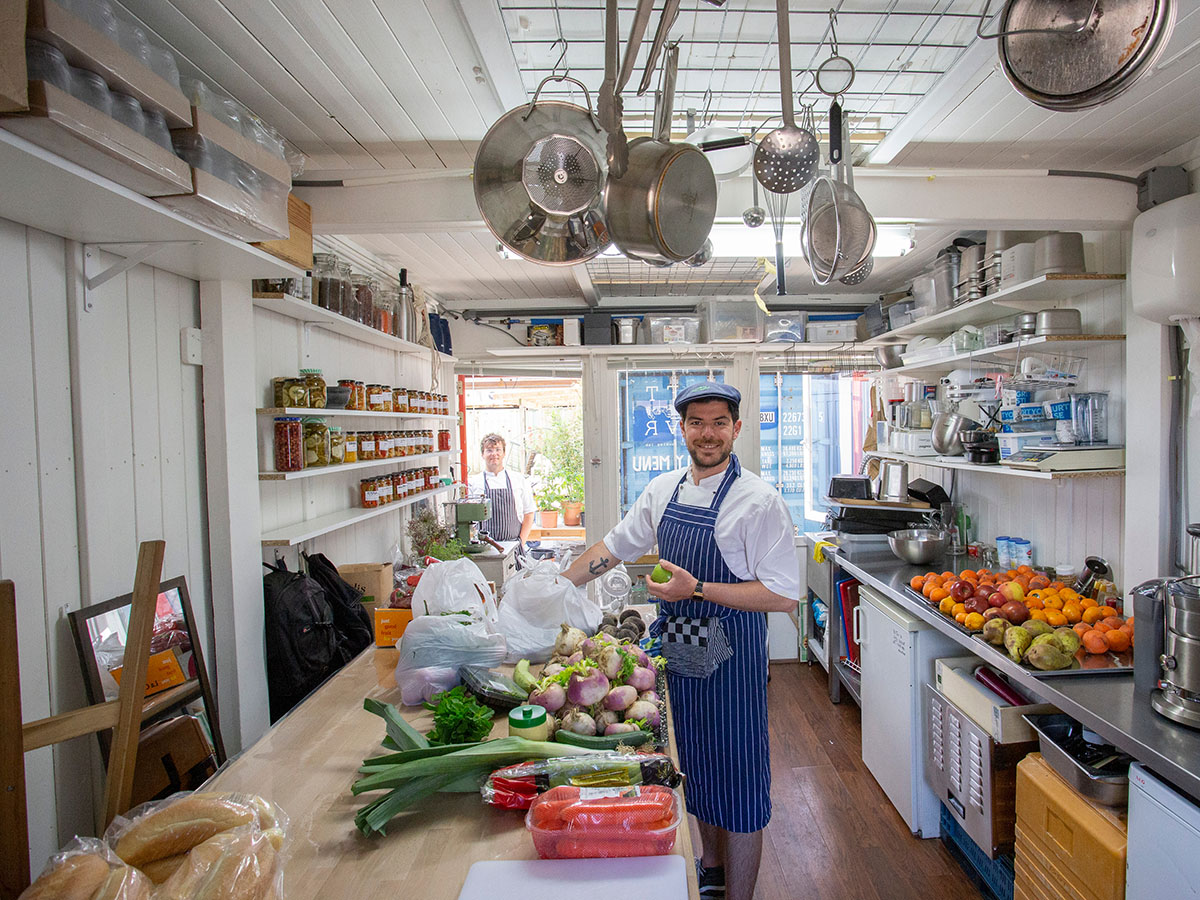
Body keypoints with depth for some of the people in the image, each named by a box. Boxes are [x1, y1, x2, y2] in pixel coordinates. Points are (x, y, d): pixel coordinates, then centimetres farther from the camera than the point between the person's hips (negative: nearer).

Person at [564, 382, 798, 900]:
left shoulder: (759, 501, -16)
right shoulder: (663, 490, 3)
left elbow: (784, 596, -18)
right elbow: (614, 546, 13)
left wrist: (698, 590, -24)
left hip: (729, 657, -6)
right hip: (677, 652, 6)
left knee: (736, 783, 6)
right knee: (696, 769, 22)